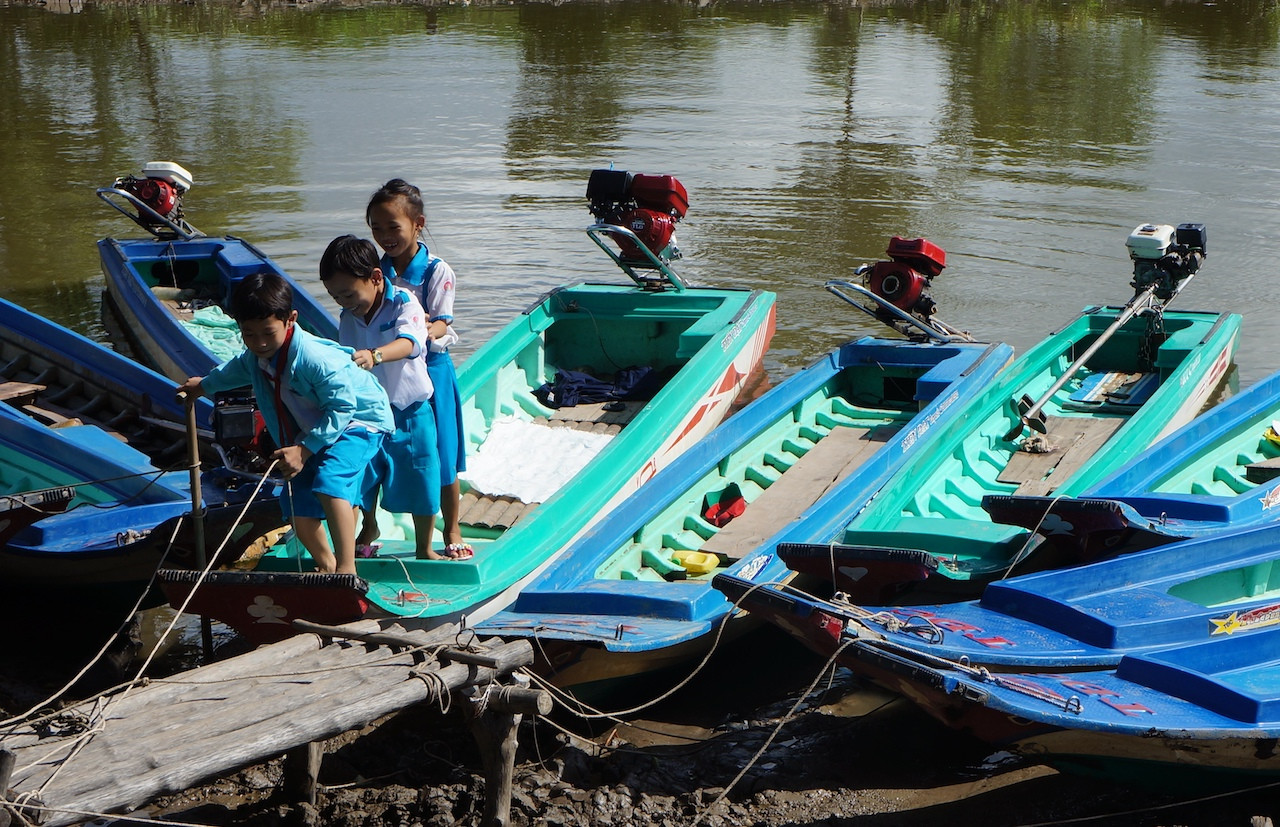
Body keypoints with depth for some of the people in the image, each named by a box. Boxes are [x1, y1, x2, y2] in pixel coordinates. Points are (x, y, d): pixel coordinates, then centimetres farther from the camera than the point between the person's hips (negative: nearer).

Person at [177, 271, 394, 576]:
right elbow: (235, 370, 22)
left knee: (329, 482, -33)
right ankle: (325, 564, 28)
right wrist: (204, 384, 40)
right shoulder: (254, 357, -5)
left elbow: (341, 409, -29)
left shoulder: (315, 359, -32)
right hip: (311, 433, 8)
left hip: (357, 422, -8)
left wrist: (304, 449, -32)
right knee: (298, 507, 1)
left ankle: (347, 568, -30)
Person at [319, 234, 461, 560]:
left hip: (410, 410, -5)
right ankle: (369, 528, 45)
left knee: (419, 482, 2)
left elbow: (408, 343, -39)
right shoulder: (348, 317, -1)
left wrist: (375, 356, -58)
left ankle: (424, 548, 20)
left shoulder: (404, 304, -19)